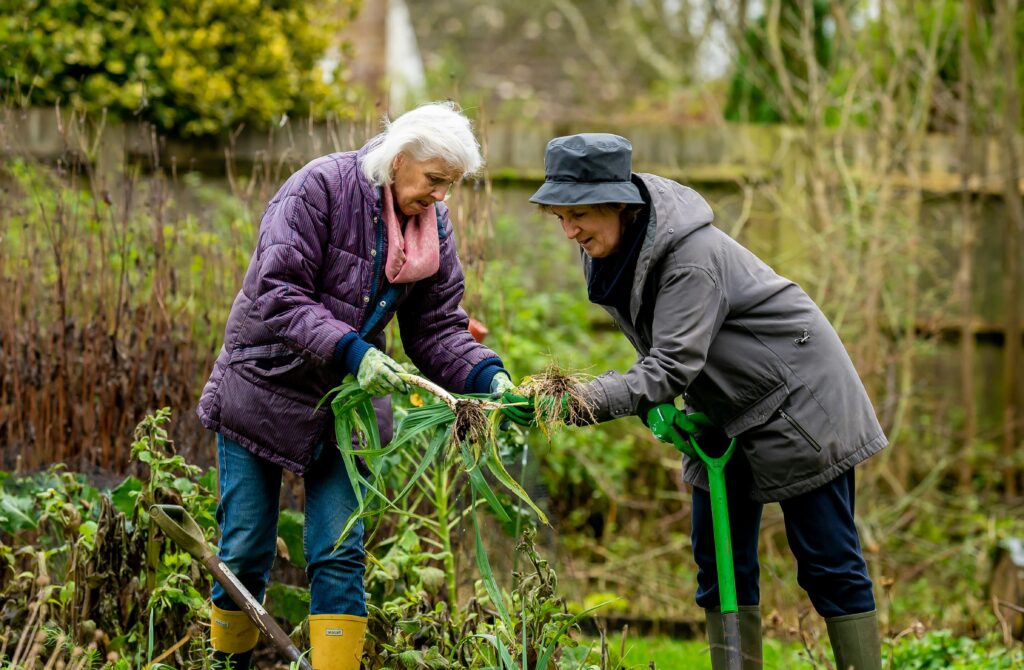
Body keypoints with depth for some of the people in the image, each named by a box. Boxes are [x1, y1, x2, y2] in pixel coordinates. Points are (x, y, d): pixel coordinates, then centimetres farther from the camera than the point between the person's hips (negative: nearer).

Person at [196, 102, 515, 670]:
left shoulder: (434, 227, -1)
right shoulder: (319, 188, -19)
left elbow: (437, 329, 0)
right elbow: (278, 295, -25)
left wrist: (487, 377, -18)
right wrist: (349, 349, -36)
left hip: (346, 402, 4)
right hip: (264, 389, -4)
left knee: (339, 556, -2)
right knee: (245, 553, 3)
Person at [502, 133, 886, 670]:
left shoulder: (691, 255, -30)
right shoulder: (607, 248, -5)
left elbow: (674, 366, -35)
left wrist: (579, 401, -44)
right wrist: (657, 403, -10)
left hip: (796, 401, -8)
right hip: (726, 415, 8)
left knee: (827, 562, -5)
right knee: (720, 563, 5)